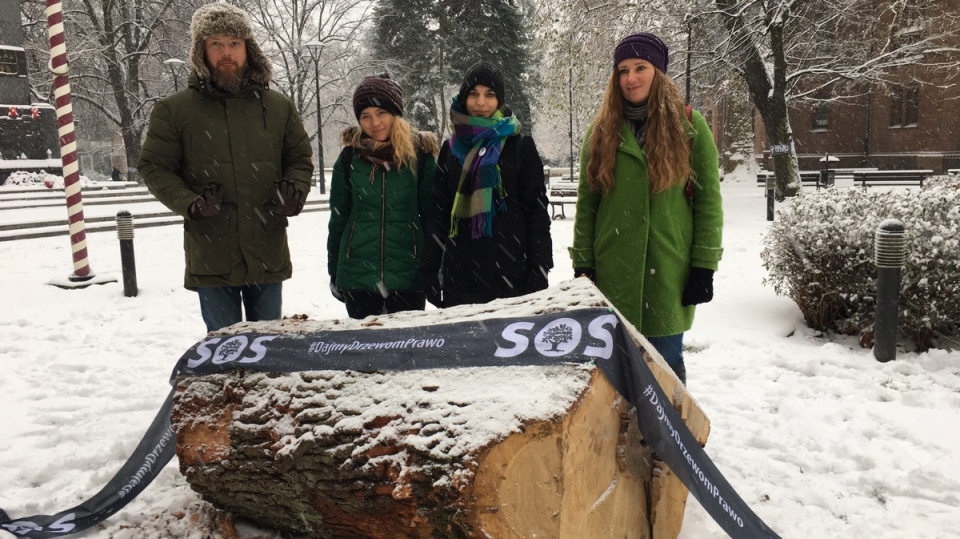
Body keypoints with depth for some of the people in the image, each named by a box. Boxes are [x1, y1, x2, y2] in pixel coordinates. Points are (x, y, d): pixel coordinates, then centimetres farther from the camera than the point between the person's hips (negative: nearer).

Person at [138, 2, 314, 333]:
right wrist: (189, 203, -15)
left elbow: (301, 159, 13)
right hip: (211, 258, -2)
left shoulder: (278, 107, 6)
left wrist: (294, 191, -8)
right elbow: (154, 167, 2)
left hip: (268, 253, 2)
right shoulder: (174, 110, -1)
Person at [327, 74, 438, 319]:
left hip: (408, 273, -1)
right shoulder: (350, 158, 1)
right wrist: (334, 274, 10)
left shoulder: (419, 154, -2)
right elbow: (338, 219, 7)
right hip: (358, 274, 1)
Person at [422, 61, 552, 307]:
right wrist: (430, 271, 5)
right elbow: (438, 213, 12)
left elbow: (537, 211, 0)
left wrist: (539, 271, -7)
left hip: (510, 272, -2)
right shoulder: (451, 148, 12)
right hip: (459, 275, 3)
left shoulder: (520, 146, 3)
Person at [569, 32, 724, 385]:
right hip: (613, 273, 2)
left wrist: (704, 266, -5)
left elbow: (708, 199, 0)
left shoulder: (689, 126, 1)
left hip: (669, 272, -2)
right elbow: (586, 202, 6)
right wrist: (582, 264, 1)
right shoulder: (603, 131, 7)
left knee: (665, 364, 5)